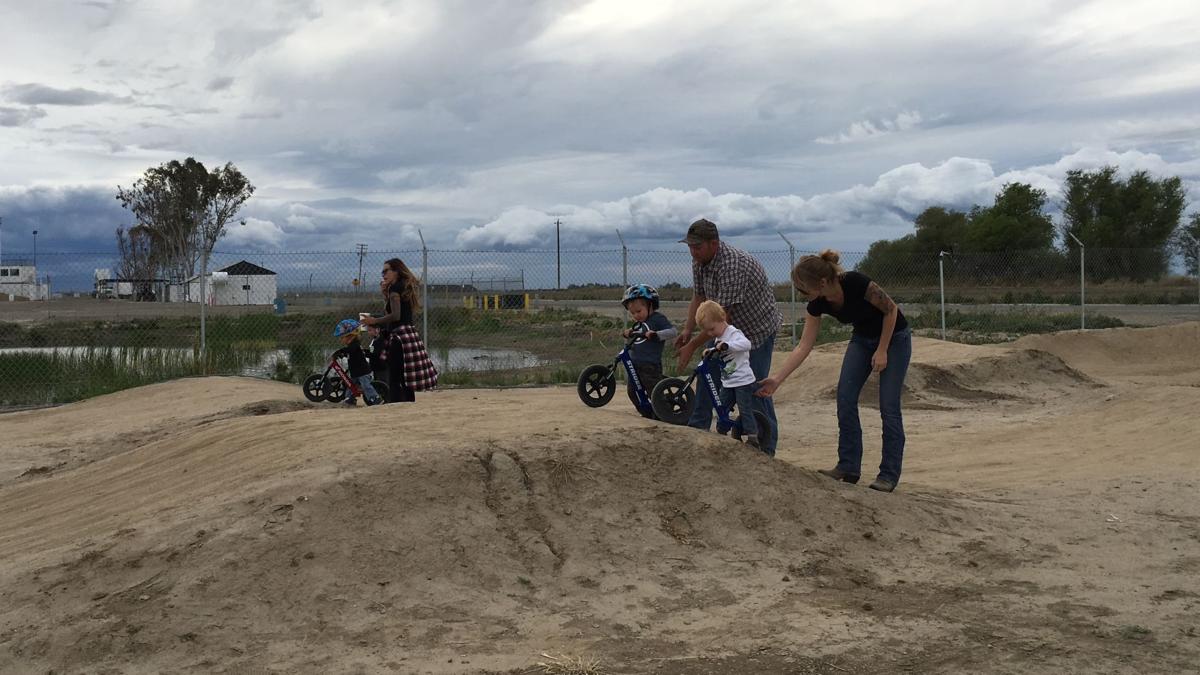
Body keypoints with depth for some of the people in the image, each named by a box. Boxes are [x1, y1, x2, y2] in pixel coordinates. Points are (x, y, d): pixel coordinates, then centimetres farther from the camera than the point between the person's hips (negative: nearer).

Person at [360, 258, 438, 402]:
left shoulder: (395, 288, -7)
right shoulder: (405, 288, 20)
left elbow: (395, 315, -17)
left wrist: (375, 320, -7)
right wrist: (385, 293, 18)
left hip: (399, 337, -9)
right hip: (411, 334, 9)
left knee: (395, 381, -9)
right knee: (406, 382, 12)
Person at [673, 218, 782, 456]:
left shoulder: (733, 266, -34)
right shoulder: (699, 262, -6)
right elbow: (698, 298, 3)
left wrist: (692, 346, -31)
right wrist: (687, 331, -12)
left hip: (758, 328, -8)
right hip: (731, 327, 8)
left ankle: (766, 448, -1)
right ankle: (696, 429, 16)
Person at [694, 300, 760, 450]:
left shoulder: (734, 333, -16)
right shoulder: (718, 338, 13)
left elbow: (746, 344, -38)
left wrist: (726, 346, -46)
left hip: (743, 381, -9)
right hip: (727, 383, 9)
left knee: (745, 410, -8)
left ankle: (752, 438, -4)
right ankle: (721, 433, 25)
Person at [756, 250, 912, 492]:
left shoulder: (856, 283, -34)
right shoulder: (818, 304, -16)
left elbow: (891, 309, -19)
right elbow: (804, 346, -10)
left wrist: (882, 351, -17)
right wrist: (777, 379, -14)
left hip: (894, 337, -6)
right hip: (862, 338, 6)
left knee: (888, 407, -8)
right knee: (845, 398, -5)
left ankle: (889, 475, 1)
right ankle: (849, 467, 3)